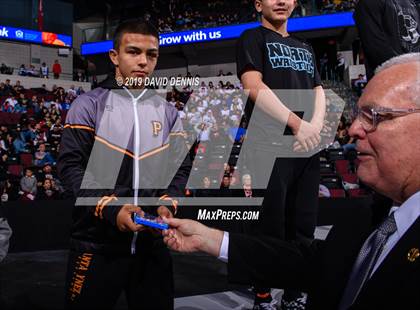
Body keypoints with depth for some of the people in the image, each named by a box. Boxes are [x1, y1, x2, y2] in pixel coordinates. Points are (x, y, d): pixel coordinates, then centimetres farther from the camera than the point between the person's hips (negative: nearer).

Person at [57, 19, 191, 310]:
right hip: (98, 242, -3)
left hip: (152, 242, 4)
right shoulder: (89, 105, -2)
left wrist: (167, 204, -12)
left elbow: (181, 168, 8)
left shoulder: (168, 111, 10)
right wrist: (110, 209, -21)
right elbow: (71, 167, -8)